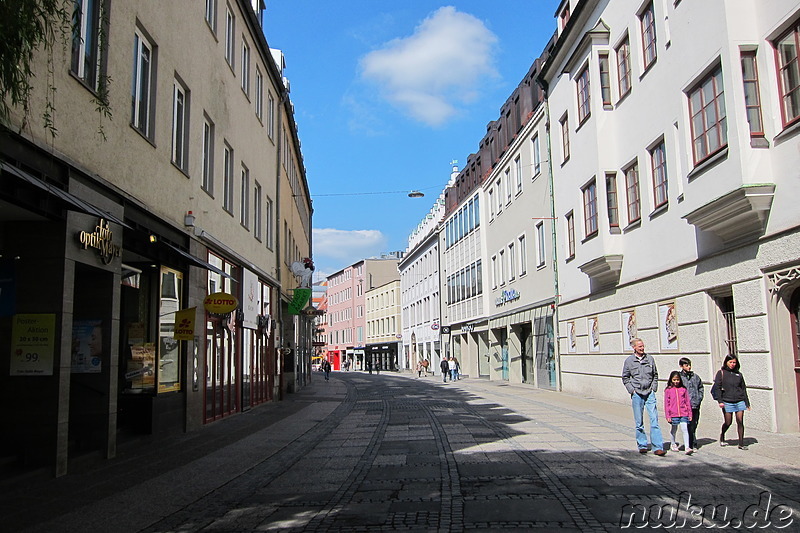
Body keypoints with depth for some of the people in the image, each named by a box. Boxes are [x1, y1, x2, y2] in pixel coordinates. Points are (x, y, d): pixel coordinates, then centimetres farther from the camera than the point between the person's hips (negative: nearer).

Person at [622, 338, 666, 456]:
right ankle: (642, 445, 18)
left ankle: (658, 447, -5)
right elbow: (625, 378, 9)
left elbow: (655, 375, 17)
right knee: (639, 422, 6)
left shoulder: (650, 359, 6)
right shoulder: (629, 361, 1)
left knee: (654, 420, -6)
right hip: (637, 394, -1)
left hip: (650, 393, 1)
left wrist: (654, 388, 5)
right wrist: (631, 390, -2)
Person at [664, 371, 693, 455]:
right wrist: (667, 416, -2)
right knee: (674, 430, 13)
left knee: (684, 429, -8)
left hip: (684, 414, 0)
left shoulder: (683, 389, 5)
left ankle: (687, 447, -9)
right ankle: (673, 444, 31)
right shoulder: (668, 390, 1)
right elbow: (666, 404, 2)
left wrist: (690, 414, 8)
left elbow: (688, 402, 10)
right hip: (673, 414, 0)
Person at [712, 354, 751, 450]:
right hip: (727, 402, -3)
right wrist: (720, 401, -14)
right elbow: (717, 388, -4)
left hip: (739, 401, 3)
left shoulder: (738, 374, 12)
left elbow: (743, 389, 16)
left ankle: (741, 444, 3)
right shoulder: (721, 373, 0)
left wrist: (747, 403, 14)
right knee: (728, 422, 2)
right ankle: (722, 437, 28)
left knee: (740, 422, -3)